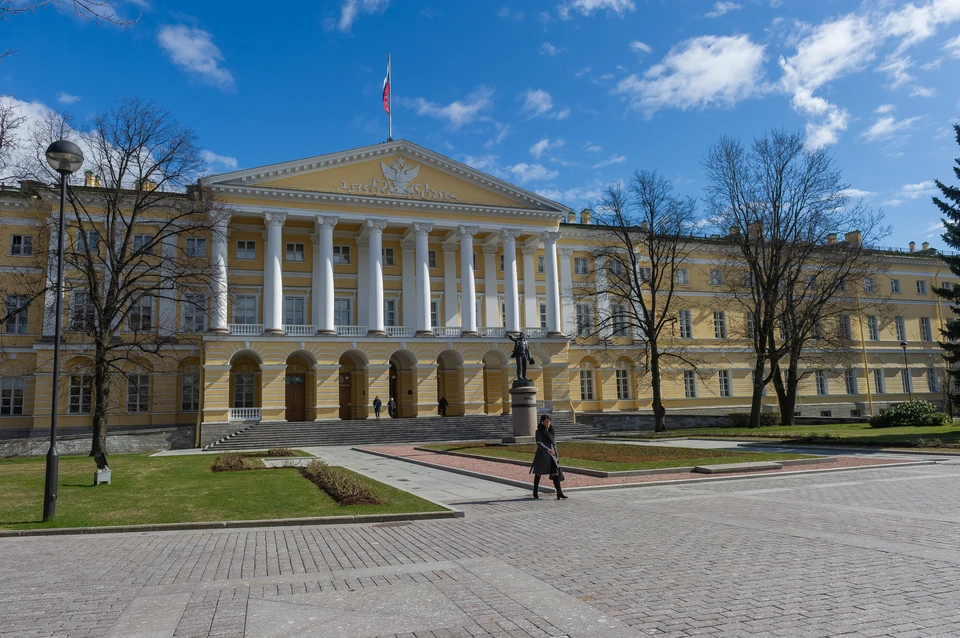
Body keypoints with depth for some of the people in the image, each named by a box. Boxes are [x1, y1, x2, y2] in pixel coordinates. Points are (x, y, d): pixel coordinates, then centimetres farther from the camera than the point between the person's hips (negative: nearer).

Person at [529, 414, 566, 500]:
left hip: (551, 455, 4)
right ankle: (535, 492, 26)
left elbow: (554, 444, 15)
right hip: (541, 454, -4)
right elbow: (539, 443, -21)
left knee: (555, 473, -10)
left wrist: (556, 456, 12)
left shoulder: (551, 431, 9)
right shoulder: (538, 431, -7)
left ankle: (559, 493, -16)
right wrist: (547, 450, -35)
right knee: (538, 473, 9)